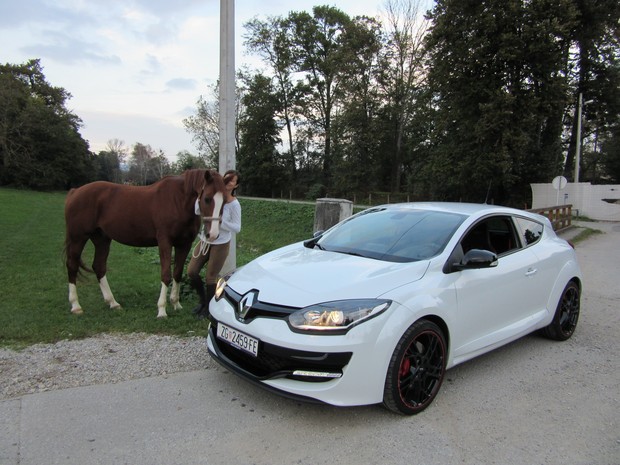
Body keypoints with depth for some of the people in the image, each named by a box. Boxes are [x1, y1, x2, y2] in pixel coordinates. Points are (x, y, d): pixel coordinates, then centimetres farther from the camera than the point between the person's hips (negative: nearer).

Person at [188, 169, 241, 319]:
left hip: (220, 245, -5)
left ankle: (207, 309, 25)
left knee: (210, 277, 3)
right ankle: (203, 300, 30)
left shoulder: (234, 204, -14)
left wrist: (221, 221, -27)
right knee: (191, 271, 5)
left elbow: (237, 228, -14)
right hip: (204, 241, 5)